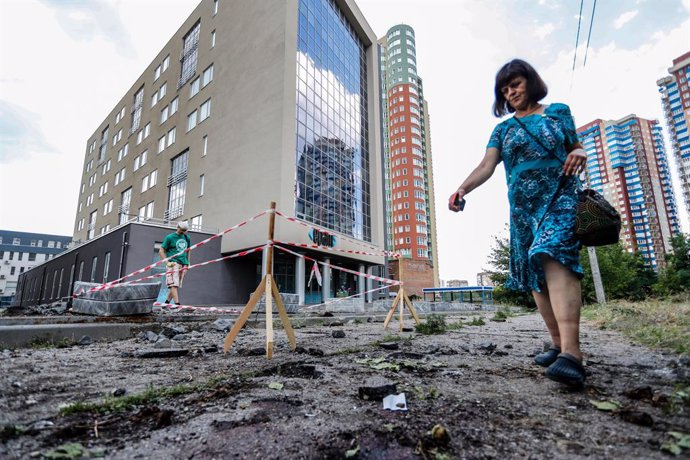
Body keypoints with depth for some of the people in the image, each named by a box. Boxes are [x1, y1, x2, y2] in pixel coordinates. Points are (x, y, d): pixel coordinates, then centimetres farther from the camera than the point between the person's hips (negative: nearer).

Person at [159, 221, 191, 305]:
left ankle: (167, 302, 18)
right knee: (174, 284, -13)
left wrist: (187, 263, 18)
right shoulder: (170, 237, 1)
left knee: (177, 285, 6)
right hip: (173, 264, -5)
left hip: (183, 265, 5)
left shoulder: (187, 238, 16)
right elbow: (161, 251, 1)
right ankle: (177, 303, -19)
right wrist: (167, 262, -10)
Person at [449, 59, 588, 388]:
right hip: (522, 208, 4)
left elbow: (576, 146, 19)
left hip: (559, 197, -3)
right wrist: (463, 188, -19)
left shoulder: (558, 111, 14)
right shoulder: (503, 129, 16)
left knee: (554, 258, -27)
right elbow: (486, 166, 1)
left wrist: (579, 154, -7)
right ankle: (559, 344, 9)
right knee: (535, 275, 0)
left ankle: (571, 352, -33)